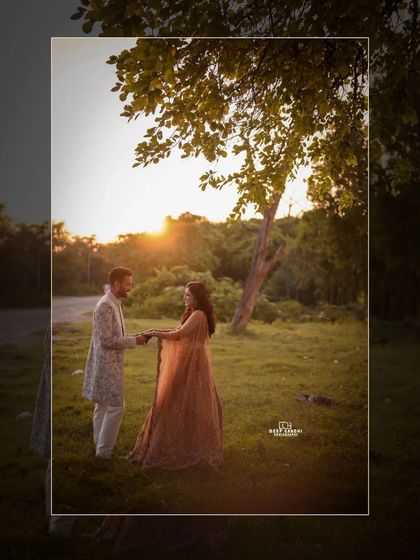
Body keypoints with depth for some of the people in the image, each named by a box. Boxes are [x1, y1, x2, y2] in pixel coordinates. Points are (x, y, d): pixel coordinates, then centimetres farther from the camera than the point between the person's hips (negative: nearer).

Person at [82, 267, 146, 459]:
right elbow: (106, 340, -23)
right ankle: (104, 451, 6)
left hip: (109, 364, 10)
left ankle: (100, 447, 28)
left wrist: (133, 337, 6)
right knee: (115, 407, -4)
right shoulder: (106, 306, -19)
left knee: (102, 407, 17)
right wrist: (134, 341, -17)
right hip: (107, 365, -10)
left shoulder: (114, 304, 12)